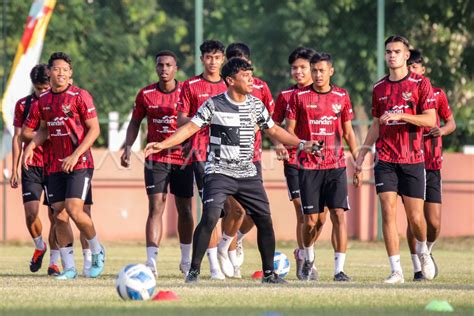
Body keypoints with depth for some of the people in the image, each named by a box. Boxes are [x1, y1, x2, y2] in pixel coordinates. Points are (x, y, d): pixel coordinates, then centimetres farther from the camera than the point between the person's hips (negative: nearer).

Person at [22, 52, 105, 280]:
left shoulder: (80, 96, -8)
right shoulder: (44, 100, 9)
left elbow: (94, 129, -9)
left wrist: (75, 155, -18)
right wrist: (31, 146, 3)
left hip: (79, 164, -6)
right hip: (56, 165, 6)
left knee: (74, 210, -17)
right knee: (59, 214, 1)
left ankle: (97, 251, 7)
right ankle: (69, 267, 7)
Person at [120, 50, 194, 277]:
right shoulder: (146, 94, 1)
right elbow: (135, 123, 11)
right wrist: (128, 148, -2)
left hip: (182, 159, 0)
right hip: (156, 159, 0)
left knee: (184, 209, 10)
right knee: (156, 208, -11)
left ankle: (186, 259, 27)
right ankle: (151, 261, -18)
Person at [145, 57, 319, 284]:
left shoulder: (256, 105, 7)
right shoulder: (214, 105, -6)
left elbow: (274, 130, 20)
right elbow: (190, 128, -10)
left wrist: (301, 144, 16)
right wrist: (163, 144, -22)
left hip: (248, 173, 5)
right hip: (219, 171, -5)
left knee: (265, 220, 2)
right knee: (209, 218, -20)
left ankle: (269, 273, 16)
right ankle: (194, 270, -10)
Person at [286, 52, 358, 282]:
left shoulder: (342, 97, 8)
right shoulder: (299, 97, 2)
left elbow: (348, 132, 14)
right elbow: (289, 130, 5)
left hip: (336, 165, 1)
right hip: (308, 166, -1)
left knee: (339, 214, -10)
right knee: (312, 219, -1)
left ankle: (339, 269, -9)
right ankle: (308, 259, 28)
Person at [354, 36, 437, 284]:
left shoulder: (420, 83, -1)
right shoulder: (379, 88, 11)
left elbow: (430, 120, -9)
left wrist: (400, 115, -21)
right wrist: (360, 156, 13)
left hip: (413, 160, -3)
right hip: (385, 160, 3)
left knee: (415, 217, -2)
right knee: (388, 212, -8)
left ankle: (423, 251, 30)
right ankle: (396, 271, -6)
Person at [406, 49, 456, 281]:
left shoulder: (437, 94, 4)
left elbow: (451, 123, 13)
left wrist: (442, 130, -9)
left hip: (431, 166, 0)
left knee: (433, 223, -4)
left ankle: (427, 252, 26)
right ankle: (417, 268, 7)